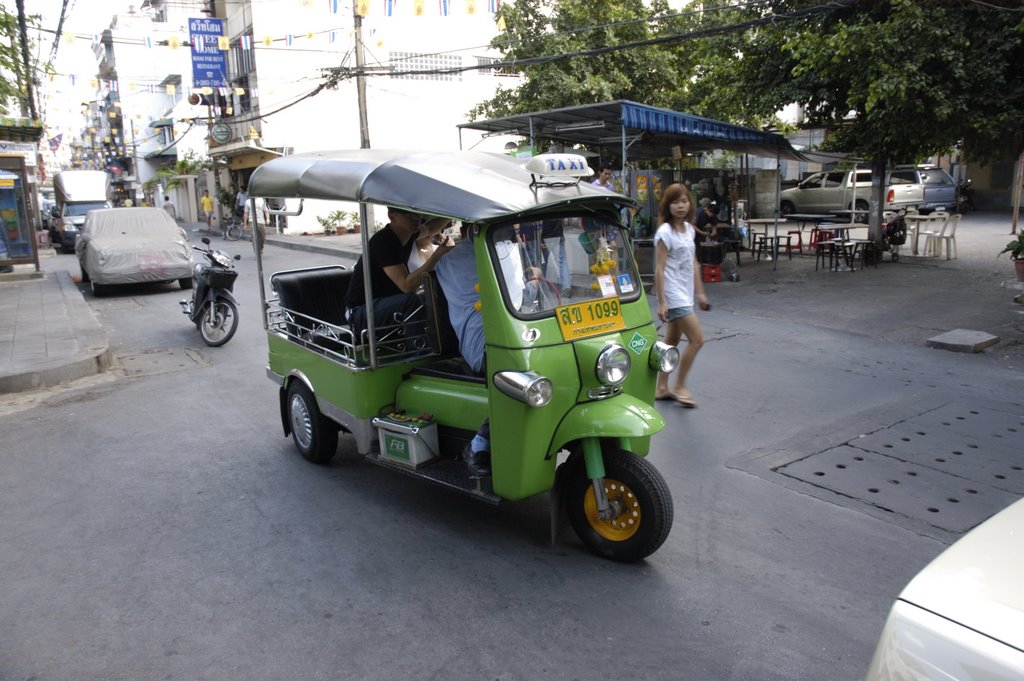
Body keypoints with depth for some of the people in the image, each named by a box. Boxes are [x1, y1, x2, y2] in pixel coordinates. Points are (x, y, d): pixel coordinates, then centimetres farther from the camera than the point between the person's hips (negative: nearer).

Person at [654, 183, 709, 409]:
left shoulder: (689, 229, 9)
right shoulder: (665, 232, -13)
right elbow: (659, 269, -16)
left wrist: (699, 292, 17)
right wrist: (661, 302, -19)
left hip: (685, 295, 8)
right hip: (674, 296, -8)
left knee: (672, 341, 13)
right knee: (697, 339, -9)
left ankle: (662, 388, 22)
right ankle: (679, 387, 5)